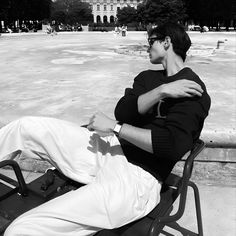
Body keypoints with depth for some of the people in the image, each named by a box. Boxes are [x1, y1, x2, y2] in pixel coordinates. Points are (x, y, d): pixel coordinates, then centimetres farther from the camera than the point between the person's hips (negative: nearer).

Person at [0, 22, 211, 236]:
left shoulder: (194, 93, -7)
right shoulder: (147, 77, 15)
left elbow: (171, 145, -21)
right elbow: (122, 112, -1)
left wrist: (114, 127, -16)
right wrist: (161, 91, -14)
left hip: (138, 177, -7)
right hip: (108, 149, 8)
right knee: (26, 126, 6)